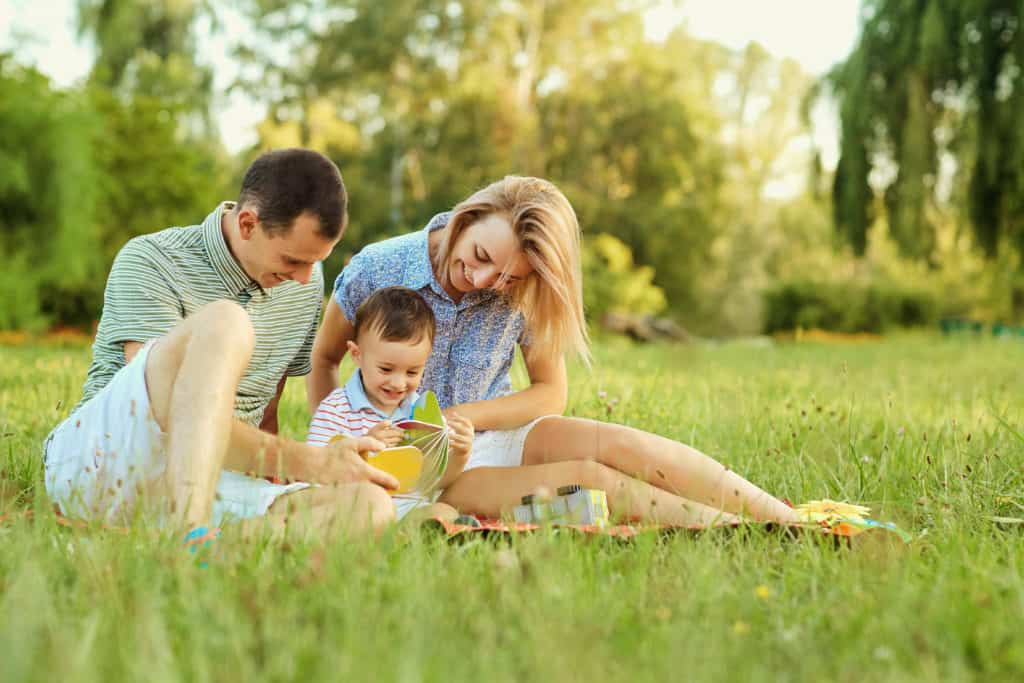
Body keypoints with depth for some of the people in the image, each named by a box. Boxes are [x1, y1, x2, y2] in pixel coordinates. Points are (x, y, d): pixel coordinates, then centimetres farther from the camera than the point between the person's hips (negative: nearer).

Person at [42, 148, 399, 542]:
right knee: (224, 323, -34)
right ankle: (189, 535, -49)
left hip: (209, 480, 5)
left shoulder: (306, 282, 11)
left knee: (370, 507, -26)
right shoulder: (149, 262, -8)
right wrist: (308, 461, -25)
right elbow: (173, 409, -19)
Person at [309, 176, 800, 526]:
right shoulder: (374, 271, -14)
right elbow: (323, 358, 3)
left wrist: (460, 415, -15)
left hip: (498, 435, 3)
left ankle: (791, 523, -24)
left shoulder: (520, 293, -8)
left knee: (623, 445, -26)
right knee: (589, 476, -29)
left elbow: (551, 393, 0)